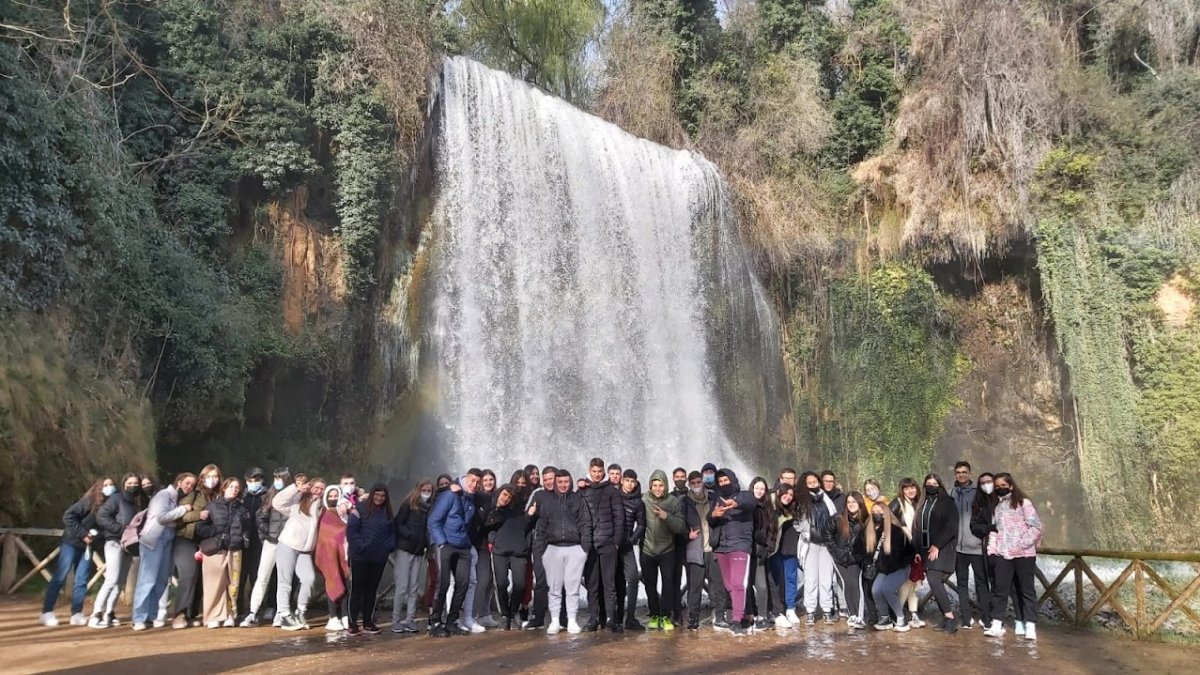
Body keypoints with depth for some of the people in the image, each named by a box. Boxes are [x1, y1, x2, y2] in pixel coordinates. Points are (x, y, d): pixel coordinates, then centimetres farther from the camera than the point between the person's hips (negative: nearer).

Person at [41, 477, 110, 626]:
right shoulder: (89, 500, -15)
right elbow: (68, 516, -18)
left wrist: (97, 537, -13)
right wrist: (83, 534, -18)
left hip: (87, 546, 5)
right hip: (72, 542, -5)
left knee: (81, 581, 3)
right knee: (60, 577, -1)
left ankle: (76, 614, 8)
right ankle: (46, 612, 5)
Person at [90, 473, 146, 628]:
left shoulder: (139, 502, 14)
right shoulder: (116, 498, -5)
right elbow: (101, 516, -14)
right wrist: (121, 529, -18)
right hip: (115, 542, -7)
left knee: (121, 582, 6)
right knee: (112, 580, -13)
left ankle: (109, 613, 13)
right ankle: (95, 615, -9)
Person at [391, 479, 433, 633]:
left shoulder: (429, 508, 7)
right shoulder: (408, 504, -5)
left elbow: (429, 528, 13)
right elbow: (397, 524, -7)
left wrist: (428, 543, -3)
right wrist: (410, 535, -20)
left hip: (418, 551, 4)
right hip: (405, 549, -4)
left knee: (414, 587, 5)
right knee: (402, 587, -4)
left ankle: (410, 620, 11)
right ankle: (396, 620, 6)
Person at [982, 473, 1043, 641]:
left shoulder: (1023, 503, -3)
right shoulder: (996, 506, 15)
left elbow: (1036, 526, -8)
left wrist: (1024, 543, -14)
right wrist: (991, 548, 2)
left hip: (1023, 554, -5)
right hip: (1003, 554, 5)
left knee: (1026, 590, 2)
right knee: (1000, 589, 1)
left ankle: (1030, 626, 5)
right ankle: (996, 625, 3)